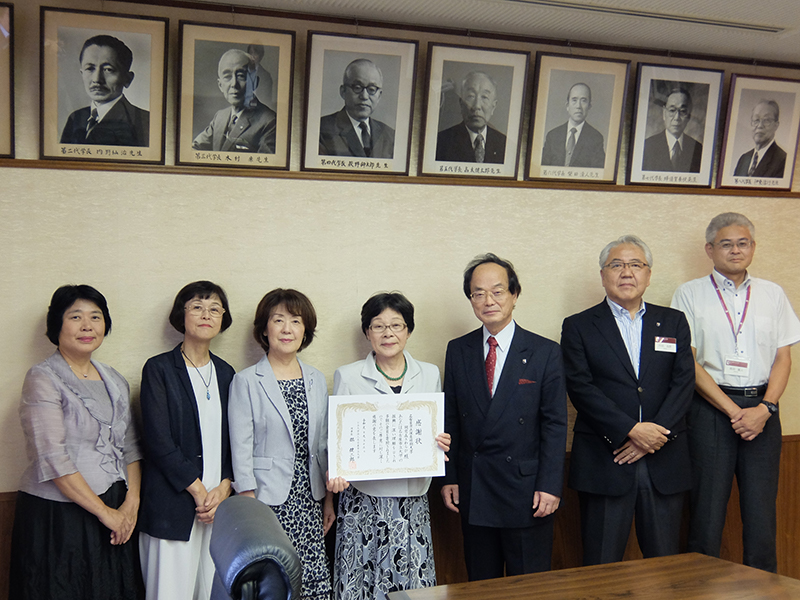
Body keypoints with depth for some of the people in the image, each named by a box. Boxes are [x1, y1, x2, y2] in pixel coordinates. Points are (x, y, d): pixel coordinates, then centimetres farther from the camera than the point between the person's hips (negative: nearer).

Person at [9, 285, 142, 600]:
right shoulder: (42, 379, -7)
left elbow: (130, 447, 11)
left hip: (115, 515, 6)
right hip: (57, 516, -5)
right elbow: (53, 458, -15)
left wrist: (131, 503, -5)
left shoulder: (115, 381, 12)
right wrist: (104, 511, -14)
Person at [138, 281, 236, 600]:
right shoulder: (159, 369, -2)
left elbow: (234, 440, 11)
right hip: (172, 505, -4)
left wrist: (224, 487, -4)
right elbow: (159, 441, -8)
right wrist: (198, 491, -11)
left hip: (220, 501, 4)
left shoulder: (226, 373, 13)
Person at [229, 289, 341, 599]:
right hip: (268, 502, -4)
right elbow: (241, 449, -6)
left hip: (309, 501, 4)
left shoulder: (317, 380, 11)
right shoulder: (246, 381, -3)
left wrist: (329, 500, 14)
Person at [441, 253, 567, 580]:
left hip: (527, 491, -3)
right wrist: (449, 477, 2)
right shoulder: (458, 350, 5)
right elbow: (450, 418, 7)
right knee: (481, 585, 14)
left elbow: (555, 424, -6)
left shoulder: (545, 352, -4)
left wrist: (549, 486, -11)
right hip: (472, 491, 3)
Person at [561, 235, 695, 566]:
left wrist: (656, 434, -11)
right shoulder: (578, 327, 5)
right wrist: (631, 430, -16)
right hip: (603, 463, -2)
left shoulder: (674, 322, 13)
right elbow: (580, 387, -6)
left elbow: (684, 382, 3)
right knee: (601, 570, 2)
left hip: (665, 463, 3)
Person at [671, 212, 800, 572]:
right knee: (707, 506, 0)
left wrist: (765, 408, -6)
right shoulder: (689, 295, 3)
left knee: (761, 508, 4)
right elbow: (687, 363, -3)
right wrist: (733, 410, -10)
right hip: (710, 408, -3)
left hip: (762, 410, 3)